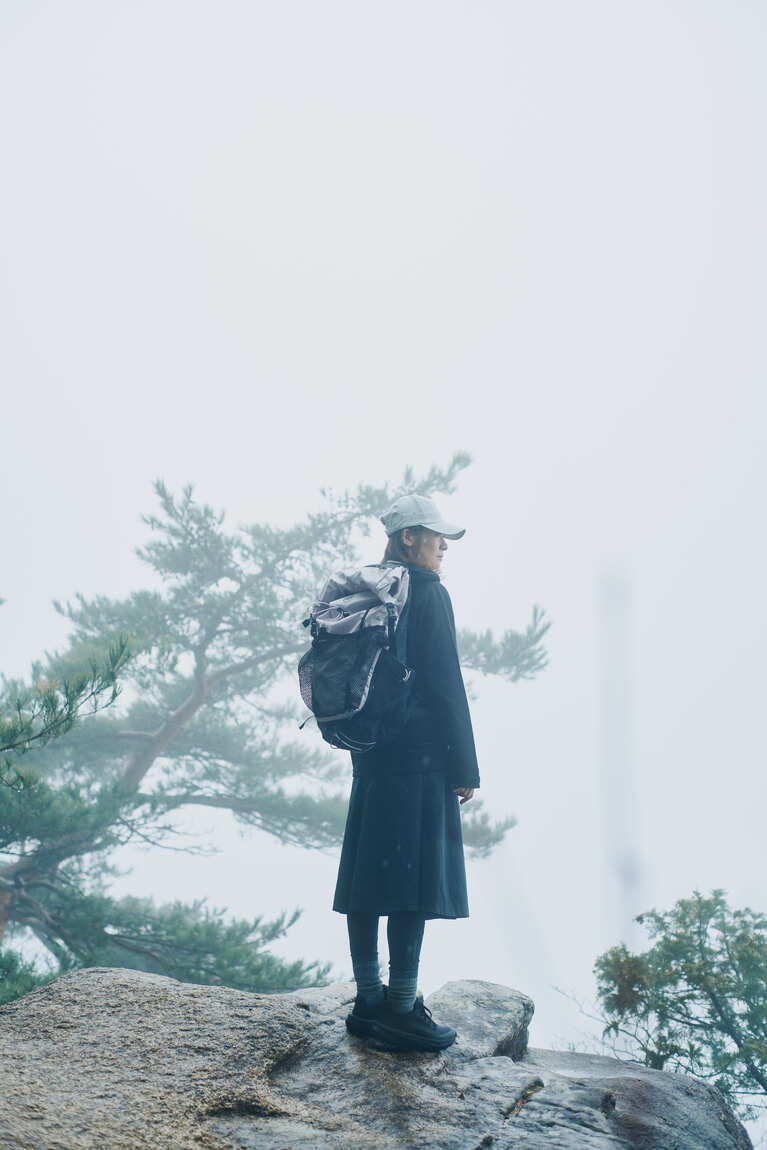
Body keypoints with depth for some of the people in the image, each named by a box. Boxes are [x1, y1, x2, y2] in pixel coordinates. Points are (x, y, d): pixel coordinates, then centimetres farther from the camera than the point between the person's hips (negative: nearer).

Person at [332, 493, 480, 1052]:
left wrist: (362, 743, 20)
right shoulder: (428, 594, -9)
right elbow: (446, 686, -12)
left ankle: (369, 1003, 15)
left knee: (368, 879, 9)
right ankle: (401, 1009, -4)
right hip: (419, 758, -8)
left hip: (371, 758, 8)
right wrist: (465, 769, -9)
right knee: (414, 880, -5)